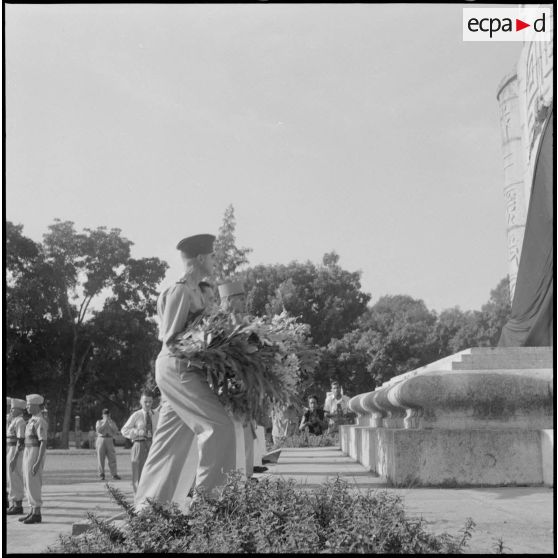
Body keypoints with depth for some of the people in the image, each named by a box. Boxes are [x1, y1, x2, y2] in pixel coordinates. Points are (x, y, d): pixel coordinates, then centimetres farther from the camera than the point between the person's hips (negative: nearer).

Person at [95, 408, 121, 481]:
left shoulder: (112, 422, 15)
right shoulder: (99, 422, 10)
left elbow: (116, 431, 1)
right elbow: (98, 430, -7)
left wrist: (110, 423, -7)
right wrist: (104, 423, -10)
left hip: (110, 440, 1)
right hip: (101, 439, -1)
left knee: (112, 458, -6)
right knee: (101, 458, -3)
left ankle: (114, 475, -7)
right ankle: (101, 475, 3)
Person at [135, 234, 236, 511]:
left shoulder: (193, 290, 18)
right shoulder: (181, 290, -11)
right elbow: (170, 338, -15)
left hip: (178, 370, 10)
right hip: (177, 367, -10)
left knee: (174, 438, 10)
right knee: (218, 424, -13)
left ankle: (148, 501, 14)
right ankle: (205, 491, -8)